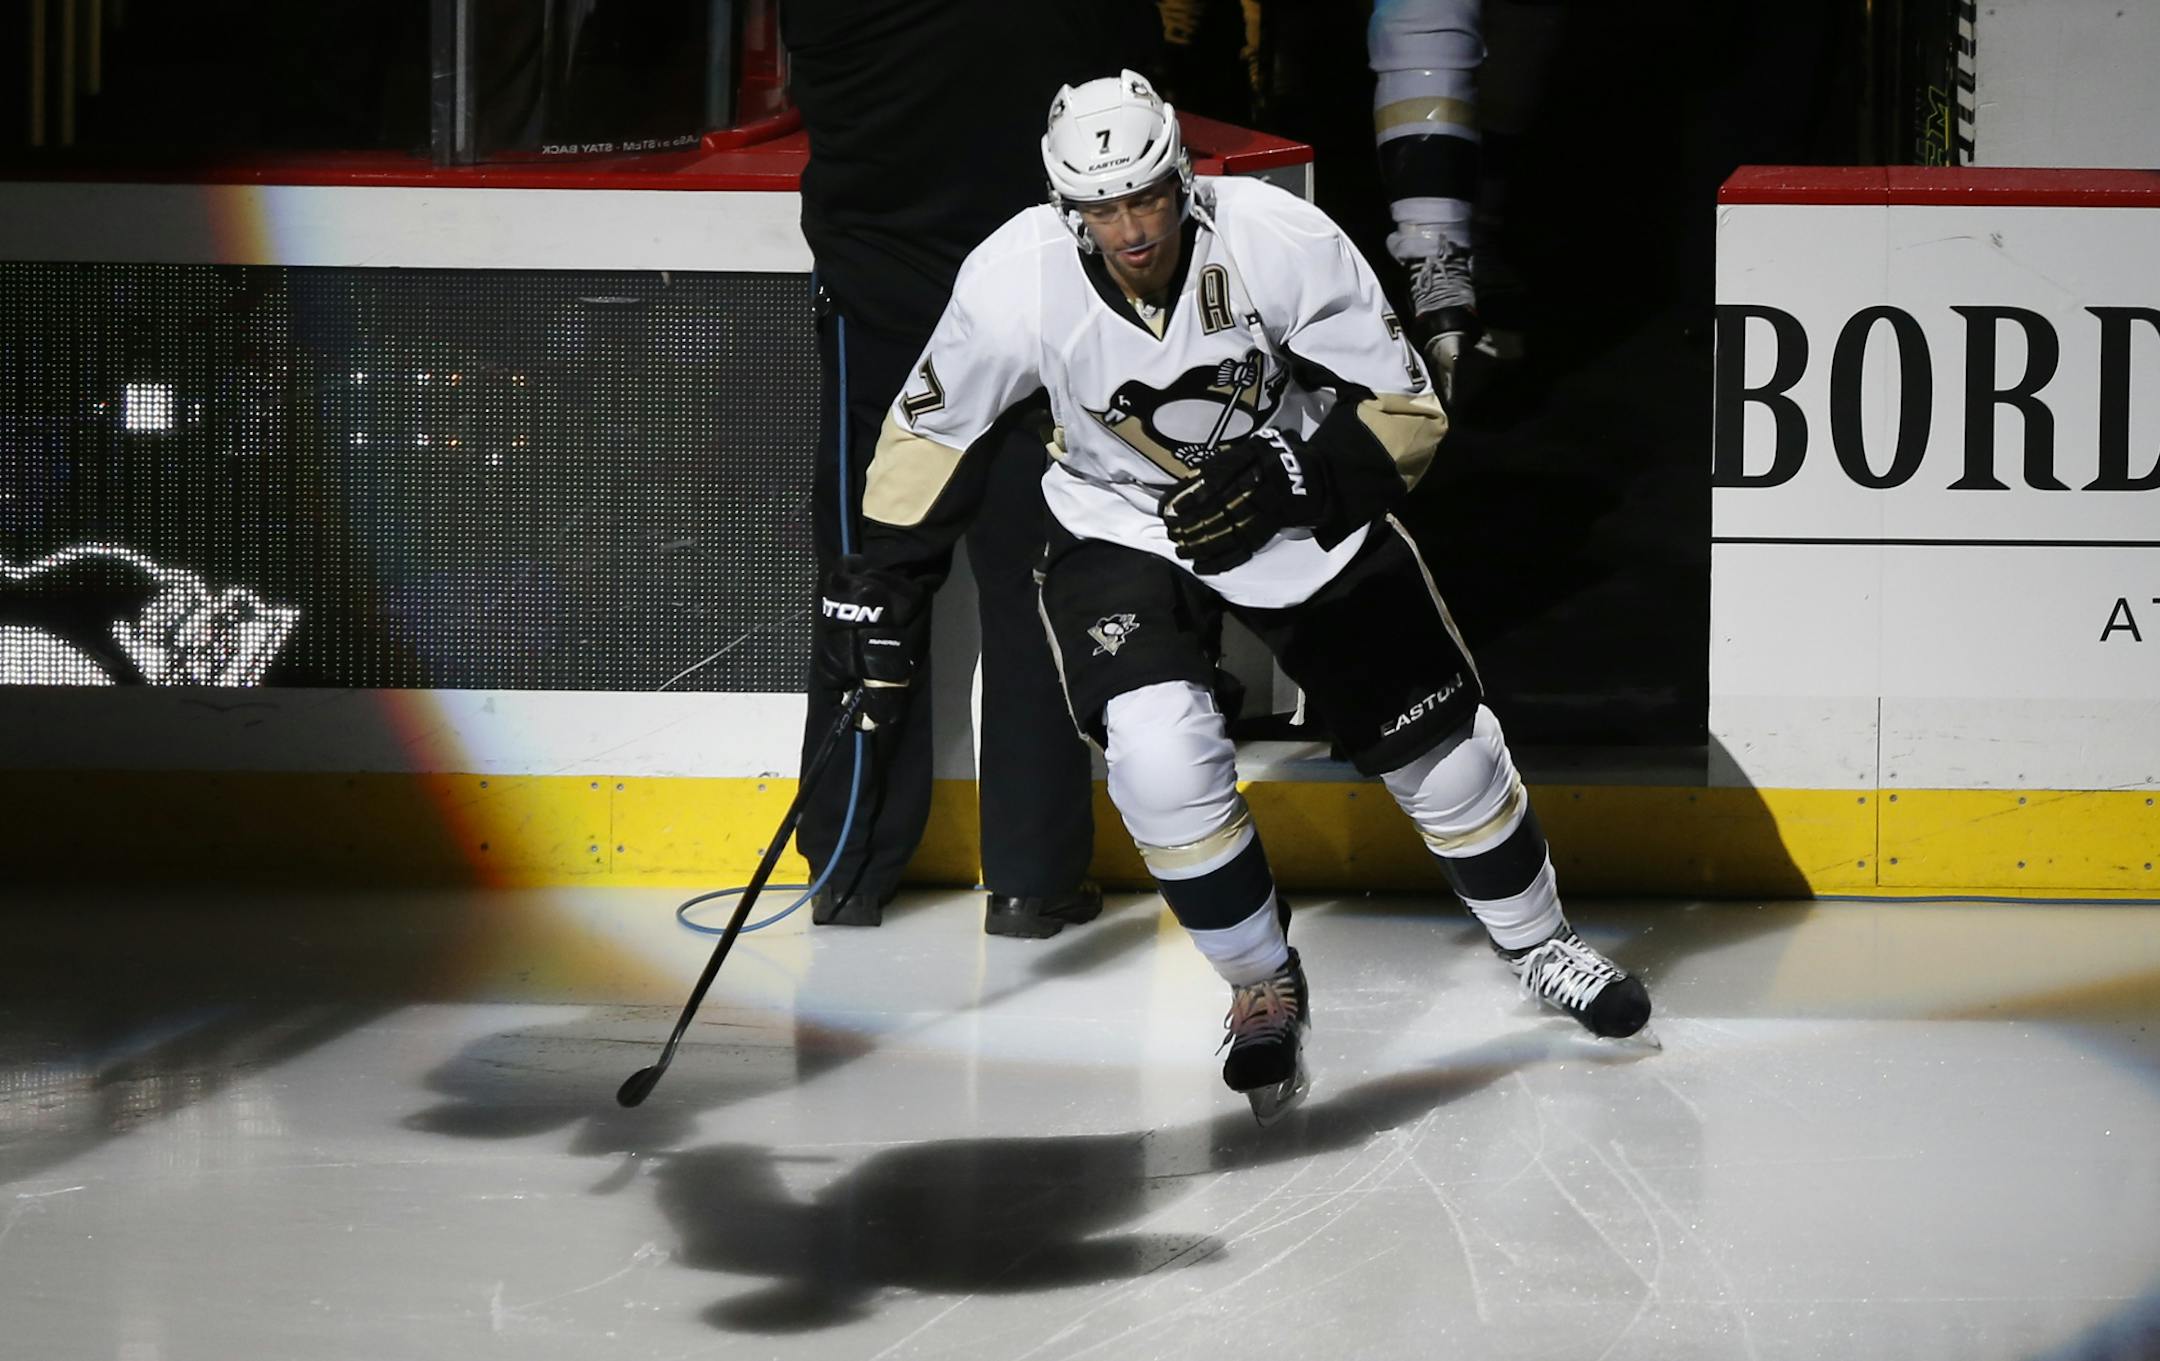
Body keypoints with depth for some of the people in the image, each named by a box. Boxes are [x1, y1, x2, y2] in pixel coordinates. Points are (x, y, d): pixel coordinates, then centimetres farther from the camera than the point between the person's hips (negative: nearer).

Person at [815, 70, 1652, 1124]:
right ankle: (1265, 989, 1)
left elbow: (1406, 412, -18)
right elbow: (930, 426, -7)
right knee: (1160, 753, -24)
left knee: (1441, 746, 6)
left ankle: (1538, 944, 35)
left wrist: (1294, 479, -32)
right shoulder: (1018, 279, -25)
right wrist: (876, 581, -6)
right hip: (1121, 529, 0)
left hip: (1299, 510, 0)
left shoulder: (1285, 243, -28)